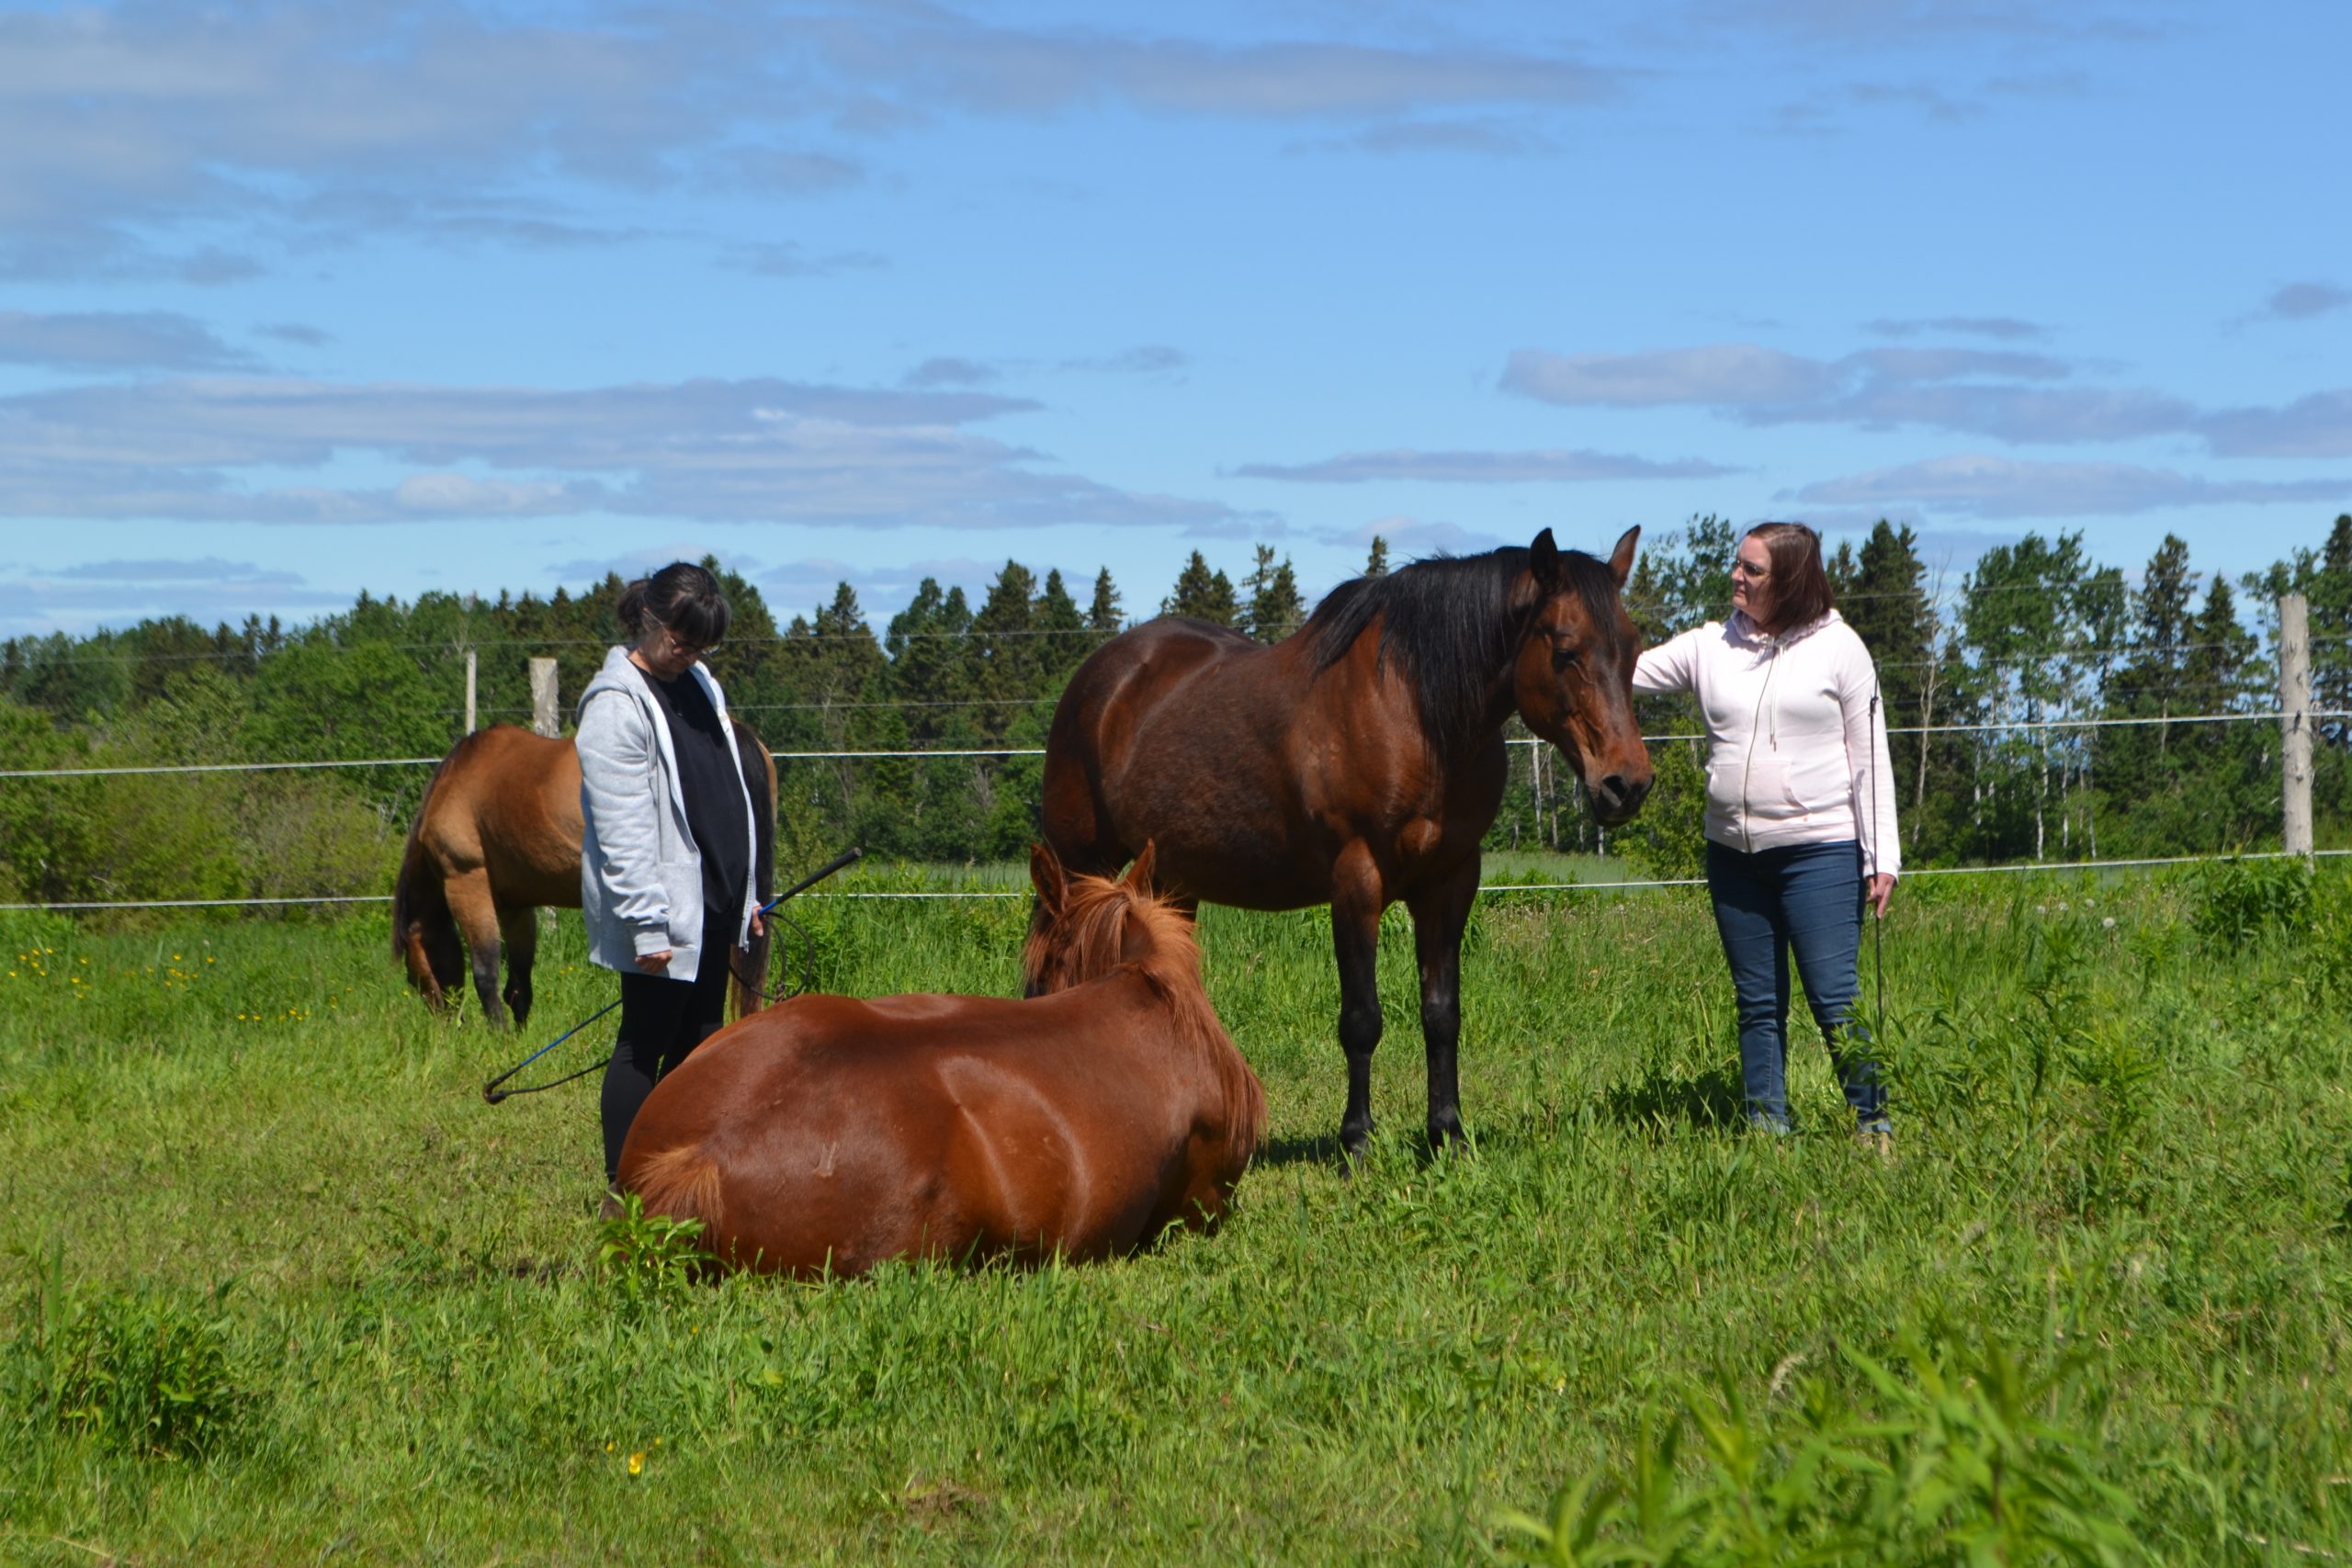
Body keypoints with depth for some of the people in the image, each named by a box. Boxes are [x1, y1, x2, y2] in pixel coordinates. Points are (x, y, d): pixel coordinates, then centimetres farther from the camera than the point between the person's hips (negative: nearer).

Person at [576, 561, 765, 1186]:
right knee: (644, 1046, -3)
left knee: (699, 1042, 11)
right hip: (665, 911, -8)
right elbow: (623, 831, -18)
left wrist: (745, 894, 19)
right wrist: (647, 923, -22)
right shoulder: (616, 705, -14)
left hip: (713, 906, 8)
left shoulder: (699, 684, 12)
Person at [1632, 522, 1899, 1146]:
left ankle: (1873, 1121, 5)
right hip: (1733, 853, 4)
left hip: (1820, 849, -4)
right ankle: (1767, 1128, 14)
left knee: (1834, 996, -6)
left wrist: (1882, 857, -7)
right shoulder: (1711, 646, 7)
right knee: (1757, 1003, 8)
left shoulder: (1838, 648, -2)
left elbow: (1870, 757, -2)